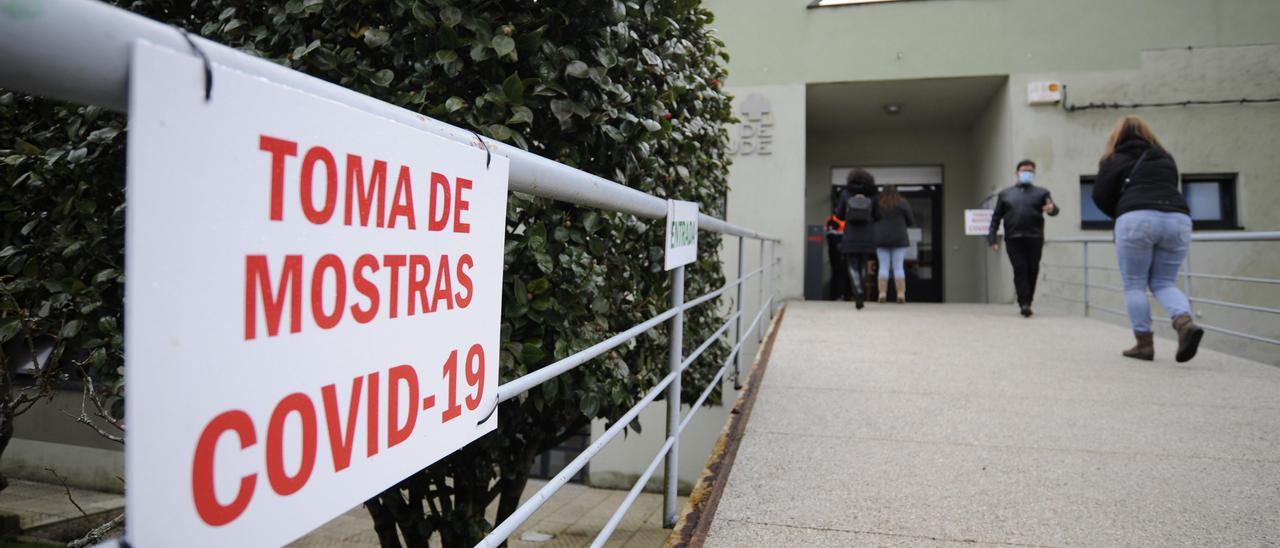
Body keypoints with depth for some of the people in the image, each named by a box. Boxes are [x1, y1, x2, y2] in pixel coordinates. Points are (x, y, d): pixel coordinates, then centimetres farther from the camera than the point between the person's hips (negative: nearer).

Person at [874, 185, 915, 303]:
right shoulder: (903, 203, 1)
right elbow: (911, 222, 4)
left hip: (881, 240, 1)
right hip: (899, 240, -1)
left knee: (883, 267, 1)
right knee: (898, 267, -1)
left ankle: (882, 295, -5)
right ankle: (901, 295, -5)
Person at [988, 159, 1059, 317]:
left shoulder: (1041, 193, 14)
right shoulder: (1005, 194, 15)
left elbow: (1053, 208, 0)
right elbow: (996, 217, 13)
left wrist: (1052, 208, -26)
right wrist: (992, 238, 4)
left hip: (1035, 238, 1)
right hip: (1013, 239, -1)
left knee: (1032, 271, 3)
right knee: (1020, 270, -9)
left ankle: (1027, 303, 14)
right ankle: (1024, 303, -13)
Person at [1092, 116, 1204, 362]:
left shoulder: (1116, 160, 14)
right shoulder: (1166, 158, 27)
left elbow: (1100, 196, 8)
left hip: (1138, 219, -4)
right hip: (1177, 219, 4)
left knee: (1134, 285, 5)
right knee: (1163, 283, 13)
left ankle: (1144, 344, 2)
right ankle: (1186, 323, -13)